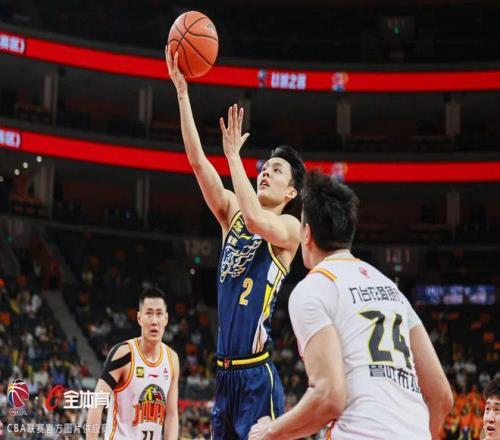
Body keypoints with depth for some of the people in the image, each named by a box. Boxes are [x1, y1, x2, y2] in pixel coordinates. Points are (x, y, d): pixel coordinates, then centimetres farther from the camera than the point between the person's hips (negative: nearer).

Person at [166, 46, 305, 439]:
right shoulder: (232, 213, 13)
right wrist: (182, 90, -3)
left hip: (257, 374, -6)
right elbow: (198, 161, 4)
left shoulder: (290, 228, -3)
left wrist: (233, 154, -17)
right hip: (225, 372, 7)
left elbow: (256, 220, -26)